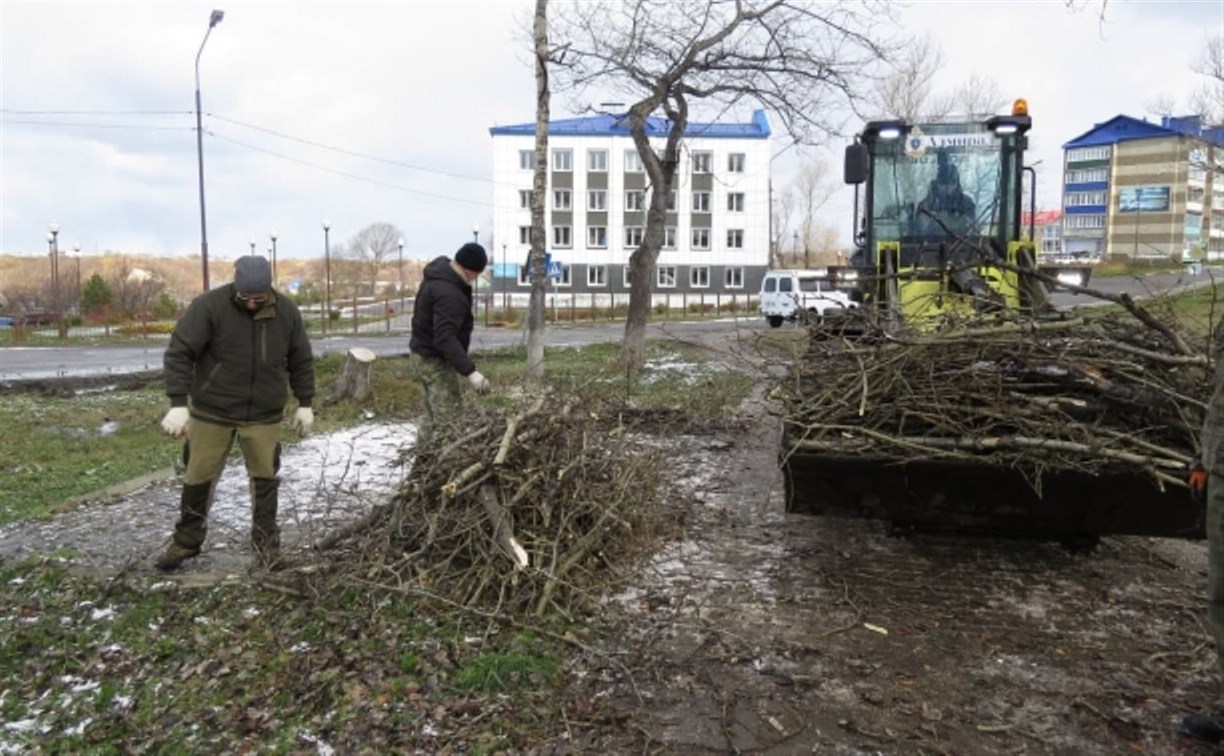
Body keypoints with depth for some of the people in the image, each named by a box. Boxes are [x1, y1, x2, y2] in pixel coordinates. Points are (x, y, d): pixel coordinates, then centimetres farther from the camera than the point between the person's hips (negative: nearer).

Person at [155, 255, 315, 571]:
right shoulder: (209, 306, -14)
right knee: (199, 477, 8)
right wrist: (178, 403, -23)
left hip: (264, 415, 2)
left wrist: (305, 403, 8)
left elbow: (301, 360, 8)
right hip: (211, 412, -1)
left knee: (265, 478, 5)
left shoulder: (286, 311, -3)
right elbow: (179, 353, -16)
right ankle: (187, 540, 25)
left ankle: (265, 539, 20)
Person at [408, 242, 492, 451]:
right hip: (434, 360, -11)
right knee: (449, 420, -9)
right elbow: (444, 339, -37)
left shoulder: (441, 270, 3)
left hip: (424, 354, 11)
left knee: (434, 415, 22)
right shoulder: (449, 293, -30)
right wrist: (470, 372, -40)